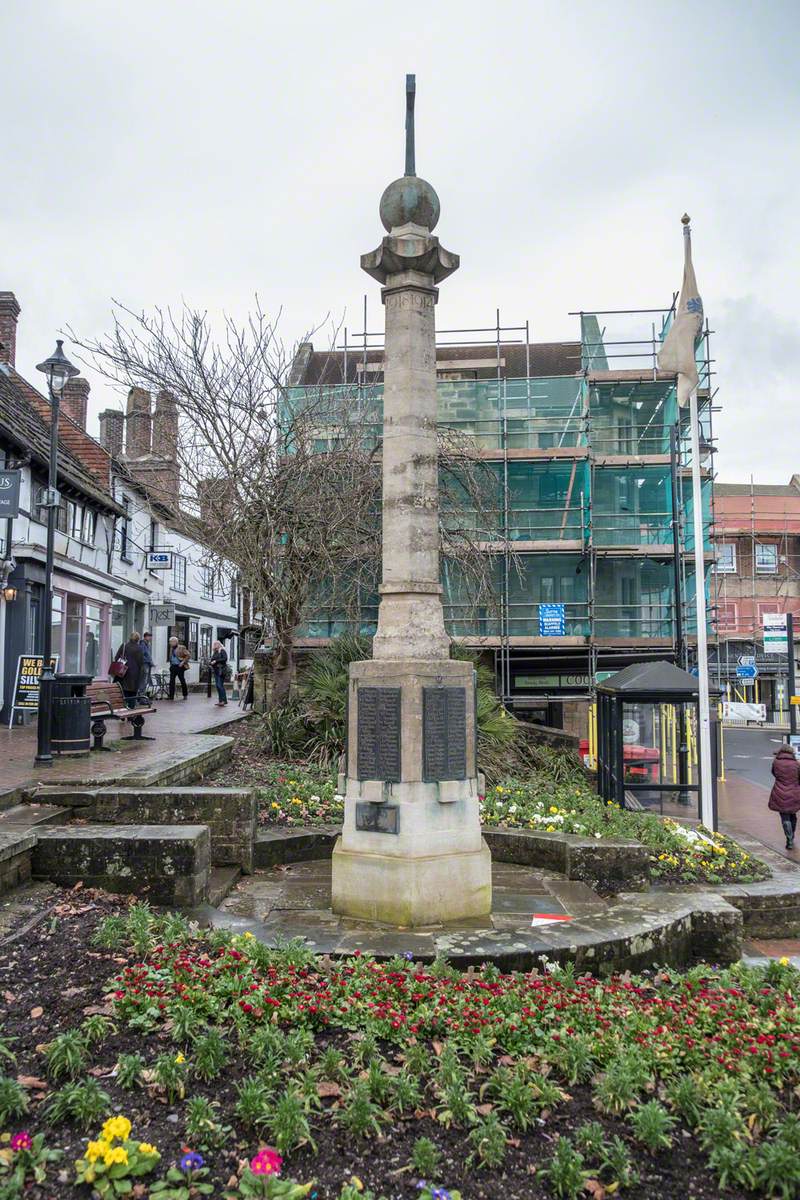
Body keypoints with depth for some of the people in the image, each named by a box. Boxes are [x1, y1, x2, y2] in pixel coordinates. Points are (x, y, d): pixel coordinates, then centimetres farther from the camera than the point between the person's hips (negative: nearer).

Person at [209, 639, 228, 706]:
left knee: (220, 685, -13)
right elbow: (212, 659, 22)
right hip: (215, 670, 8)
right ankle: (220, 700, 9)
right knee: (217, 686, 6)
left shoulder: (222, 651, -3)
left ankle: (224, 700, -10)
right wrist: (210, 661, -1)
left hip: (221, 670, -8)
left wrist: (216, 661, -16)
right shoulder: (214, 652, 19)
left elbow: (225, 658, -16)